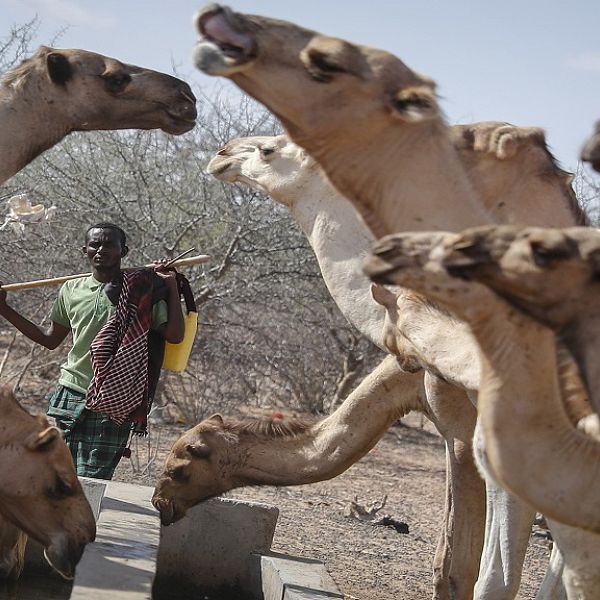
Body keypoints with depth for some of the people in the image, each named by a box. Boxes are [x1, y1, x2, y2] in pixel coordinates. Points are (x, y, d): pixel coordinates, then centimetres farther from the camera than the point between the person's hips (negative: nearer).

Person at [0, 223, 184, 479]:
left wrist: (172, 287, -8)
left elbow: (174, 336, -7)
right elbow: (50, 339, 24)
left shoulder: (142, 290, 0)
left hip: (112, 404, -4)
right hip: (68, 396, 4)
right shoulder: (71, 290, 11)